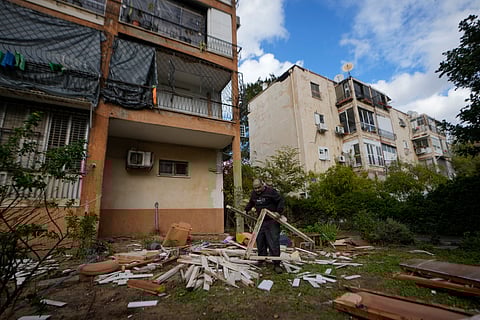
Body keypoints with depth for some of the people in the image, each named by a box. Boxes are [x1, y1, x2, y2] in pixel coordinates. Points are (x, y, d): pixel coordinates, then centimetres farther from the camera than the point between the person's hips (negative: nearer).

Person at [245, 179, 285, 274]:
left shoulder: (271, 191, -13)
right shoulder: (253, 194, 7)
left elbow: (281, 201, -10)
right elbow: (250, 203, 26)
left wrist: (278, 212, -22)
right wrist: (246, 210, 17)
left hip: (272, 222, -6)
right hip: (260, 222, 6)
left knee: (274, 243, -5)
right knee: (260, 243, 12)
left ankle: (276, 265, 5)